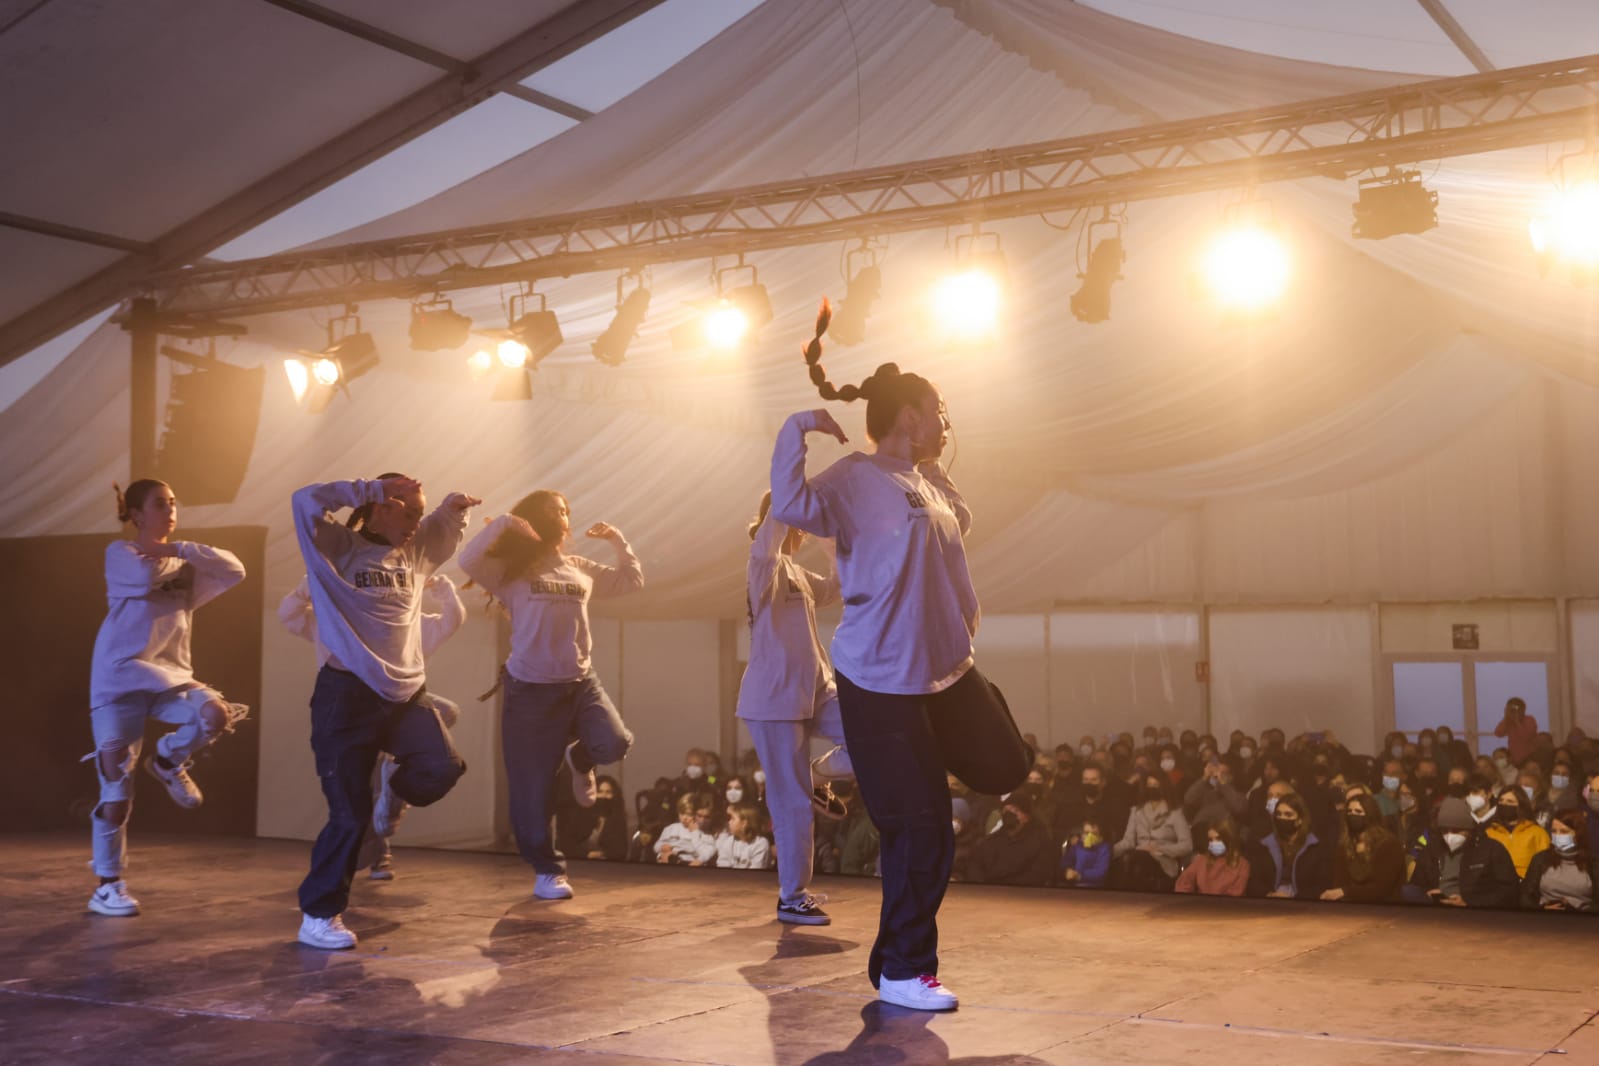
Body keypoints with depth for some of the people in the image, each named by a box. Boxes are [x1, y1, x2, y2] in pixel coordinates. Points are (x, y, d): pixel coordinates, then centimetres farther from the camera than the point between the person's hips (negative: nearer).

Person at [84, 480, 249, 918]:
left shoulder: (185, 564, 14)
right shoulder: (119, 553, 1)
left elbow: (235, 570, -2)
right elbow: (146, 575, -21)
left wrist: (183, 549, -6)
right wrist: (167, 556, -1)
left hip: (169, 675, 4)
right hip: (119, 679, -4)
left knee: (217, 714, -27)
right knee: (116, 788, -6)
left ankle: (168, 761, 5)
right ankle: (108, 886, 8)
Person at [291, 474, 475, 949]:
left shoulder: (416, 551, 13)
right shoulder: (337, 549, -4)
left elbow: (446, 524, 29)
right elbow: (306, 501, -20)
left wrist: (454, 505, 5)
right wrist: (373, 487, -14)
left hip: (407, 693, 5)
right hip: (349, 695, -5)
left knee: (443, 767, -20)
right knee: (350, 813, -4)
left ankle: (395, 791, 16)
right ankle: (318, 916, 12)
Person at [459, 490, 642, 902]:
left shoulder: (582, 569, 14)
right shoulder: (510, 571, -1)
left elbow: (632, 580, 22)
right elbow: (468, 561, -19)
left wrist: (617, 539, 10)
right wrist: (503, 522, -17)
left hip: (581, 680, 3)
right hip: (531, 688, -3)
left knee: (614, 744, -23)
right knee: (532, 789, -2)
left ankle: (579, 759, 15)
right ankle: (548, 871, 16)